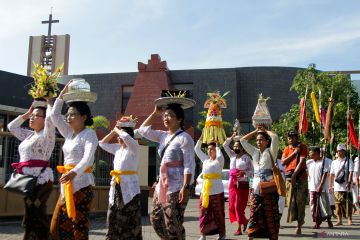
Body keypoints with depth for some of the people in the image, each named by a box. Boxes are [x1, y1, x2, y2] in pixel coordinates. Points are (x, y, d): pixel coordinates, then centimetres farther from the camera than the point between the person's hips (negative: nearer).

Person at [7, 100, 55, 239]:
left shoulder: (46, 134, -3)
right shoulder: (29, 135, 20)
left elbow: (50, 117, -21)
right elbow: (11, 127, 30)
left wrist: (48, 103, -4)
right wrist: (27, 113, 22)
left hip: (41, 179, -8)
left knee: (36, 215, -9)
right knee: (31, 216, 11)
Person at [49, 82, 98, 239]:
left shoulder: (89, 134, -8)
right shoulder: (69, 133, 14)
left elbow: (88, 158, -22)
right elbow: (54, 115, 17)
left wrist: (74, 173, -39)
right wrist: (63, 93, 10)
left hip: (81, 182, -8)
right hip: (67, 182, 8)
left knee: (79, 225, -5)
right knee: (57, 225, 8)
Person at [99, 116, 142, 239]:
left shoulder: (134, 147, -9)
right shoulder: (117, 148, 13)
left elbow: (126, 137, -29)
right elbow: (102, 143, 24)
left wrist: (118, 130, -10)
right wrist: (113, 132, 11)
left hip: (129, 188, -7)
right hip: (116, 187, 7)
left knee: (130, 222, -3)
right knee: (113, 221, 12)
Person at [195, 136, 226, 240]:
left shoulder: (219, 161, -3)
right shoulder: (205, 159, 13)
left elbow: (220, 156, -27)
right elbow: (197, 149, 15)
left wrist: (217, 145, -12)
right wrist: (201, 137, 6)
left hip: (217, 191, -5)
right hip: (205, 191, 5)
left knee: (218, 214, 2)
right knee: (204, 213, 3)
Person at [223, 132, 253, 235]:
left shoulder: (246, 158, -3)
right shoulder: (232, 155, 11)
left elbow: (252, 172, -4)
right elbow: (225, 145, 14)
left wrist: (244, 173, -21)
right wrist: (232, 137, 8)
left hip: (243, 184, -5)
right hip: (232, 184, 5)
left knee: (239, 206, -7)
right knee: (232, 206, 5)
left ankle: (239, 228, 1)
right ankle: (245, 221, 27)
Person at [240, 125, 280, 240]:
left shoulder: (271, 152, 1)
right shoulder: (254, 152, 16)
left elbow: (275, 137, -14)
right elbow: (243, 140, 19)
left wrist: (265, 130, 3)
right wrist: (255, 131, 16)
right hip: (256, 190, 4)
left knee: (271, 215, -1)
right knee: (254, 215, 3)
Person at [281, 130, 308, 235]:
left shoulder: (302, 147, 2)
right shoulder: (286, 149, 15)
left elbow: (302, 161, -9)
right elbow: (283, 162, 2)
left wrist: (294, 174, -16)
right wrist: (294, 152, -5)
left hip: (301, 176, -4)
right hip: (289, 176, 4)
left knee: (300, 201, -4)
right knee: (290, 200, -2)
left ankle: (299, 225, 0)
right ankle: (300, 219, 14)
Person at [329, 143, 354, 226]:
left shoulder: (349, 161, 2)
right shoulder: (334, 162, 13)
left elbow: (350, 172, -8)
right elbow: (332, 174, 16)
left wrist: (349, 183, -21)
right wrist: (330, 185, 13)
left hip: (346, 186, -3)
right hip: (337, 187, 3)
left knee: (348, 203, 0)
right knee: (338, 203, 3)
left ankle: (349, 219, 14)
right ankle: (339, 220, 10)